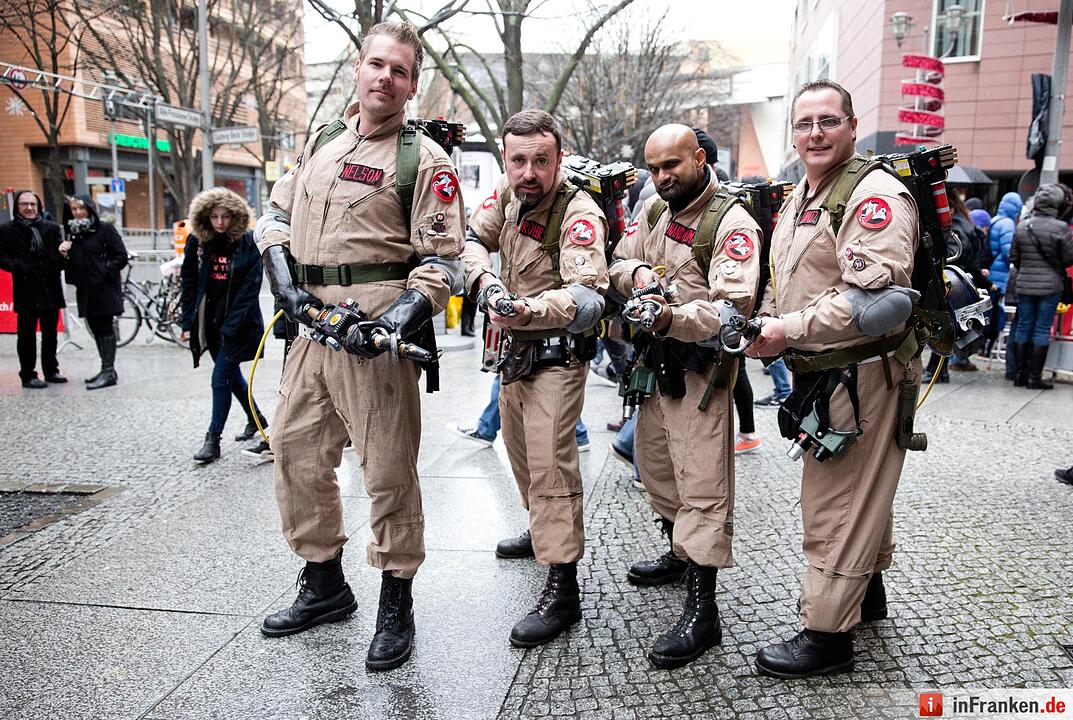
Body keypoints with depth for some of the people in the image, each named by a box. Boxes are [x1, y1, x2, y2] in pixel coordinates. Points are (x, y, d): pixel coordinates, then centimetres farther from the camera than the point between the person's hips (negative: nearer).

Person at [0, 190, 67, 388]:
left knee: (50, 333, 11)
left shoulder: (51, 228, 10)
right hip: (26, 291, -3)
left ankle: (51, 370, 24)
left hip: (50, 289, 3)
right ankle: (28, 375, 9)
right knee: (27, 334, 0)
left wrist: (60, 258, -7)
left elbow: (59, 254, 14)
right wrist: (16, 266, -14)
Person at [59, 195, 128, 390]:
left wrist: (105, 273, -16)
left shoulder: (105, 229, -5)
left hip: (105, 288, -7)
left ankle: (109, 371, -2)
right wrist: (64, 254, 0)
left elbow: (121, 257, -9)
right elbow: (71, 263, 19)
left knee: (105, 328, -5)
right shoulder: (72, 233, 16)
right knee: (96, 329, 11)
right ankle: (106, 370, 19)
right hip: (85, 289, 7)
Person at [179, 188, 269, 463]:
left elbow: (250, 287, -15)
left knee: (221, 379, -7)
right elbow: (189, 281, 8)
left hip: (237, 324, -5)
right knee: (231, 374, 17)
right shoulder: (197, 241, 3)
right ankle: (256, 418, 37)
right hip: (210, 321, 6)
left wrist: (232, 325, -19)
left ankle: (213, 440, 3)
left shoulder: (248, 243, -11)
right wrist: (189, 318, 1)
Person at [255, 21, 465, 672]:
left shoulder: (425, 160, -3)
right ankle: (324, 586, 33)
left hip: (378, 332, -7)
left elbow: (443, 263, -8)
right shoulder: (322, 142, 17)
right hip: (312, 322, 7)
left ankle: (396, 606, 18)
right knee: (297, 452, 14)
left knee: (389, 470, 0)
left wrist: (394, 320, -22)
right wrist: (286, 283, 3)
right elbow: (276, 216, 21)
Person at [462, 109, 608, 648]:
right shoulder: (508, 193, -3)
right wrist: (487, 281, -21)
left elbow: (586, 294, -38)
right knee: (521, 449, 23)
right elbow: (472, 239, 1)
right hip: (516, 347, 8)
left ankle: (562, 589, -7)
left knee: (551, 465, -13)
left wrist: (531, 308, -57)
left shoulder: (578, 213, -24)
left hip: (556, 354, -8)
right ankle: (543, 529, 46)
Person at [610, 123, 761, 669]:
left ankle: (702, 613, -2)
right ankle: (680, 554, 42)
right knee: (655, 466, 20)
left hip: (700, 368, -8)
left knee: (702, 485, -7)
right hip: (652, 361, 8)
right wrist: (636, 271, -10)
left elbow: (733, 307, -25)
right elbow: (617, 264, 14)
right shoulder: (653, 210, 10)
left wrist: (674, 318, -43)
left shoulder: (732, 224, -15)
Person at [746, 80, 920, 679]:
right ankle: (867, 592, 41)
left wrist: (789, 331, -23)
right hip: (820, 376, 10)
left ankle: (827, 634, 9)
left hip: (861, 376, -9)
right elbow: (787, 285, 22)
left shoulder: (876, 194, -16)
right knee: (857, 491, 23)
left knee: (838, 503, -3)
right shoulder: (801, 197, 14)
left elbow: (875, 298, -27)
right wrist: (763, 326, 3)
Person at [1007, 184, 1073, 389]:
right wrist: (1055, 266, 14)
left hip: (1024, 285, 4)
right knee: (1042, 330, 1)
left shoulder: (1022, 226, 0)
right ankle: (1035, 377, 4)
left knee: (1023, 326, 11)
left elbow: (1013, 256, 7)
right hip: (1050, 286, -4)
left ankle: (1021, 374, 15)